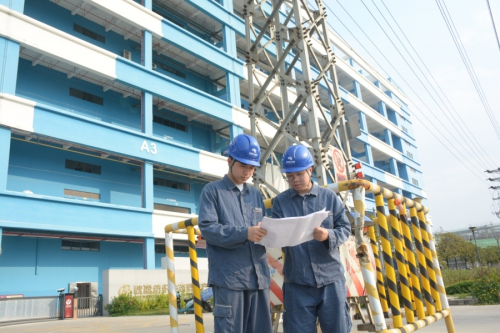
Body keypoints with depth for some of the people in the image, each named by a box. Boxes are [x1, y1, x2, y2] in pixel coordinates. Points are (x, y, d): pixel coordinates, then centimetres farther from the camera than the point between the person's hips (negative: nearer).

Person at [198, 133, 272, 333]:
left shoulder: (256, 195, 20)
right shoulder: (212, 191, 3)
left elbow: (263, 230, 17)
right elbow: (207, 228, -10)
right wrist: (245, 233, -22)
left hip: (259, 276, 5)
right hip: (228, 277, -5)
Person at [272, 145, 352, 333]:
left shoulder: (329, 197, 5)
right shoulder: (280, 201, 3)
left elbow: (345, 228, 2)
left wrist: (329, 235, -18)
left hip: (331, 278, 1)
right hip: (297, 282, 0)